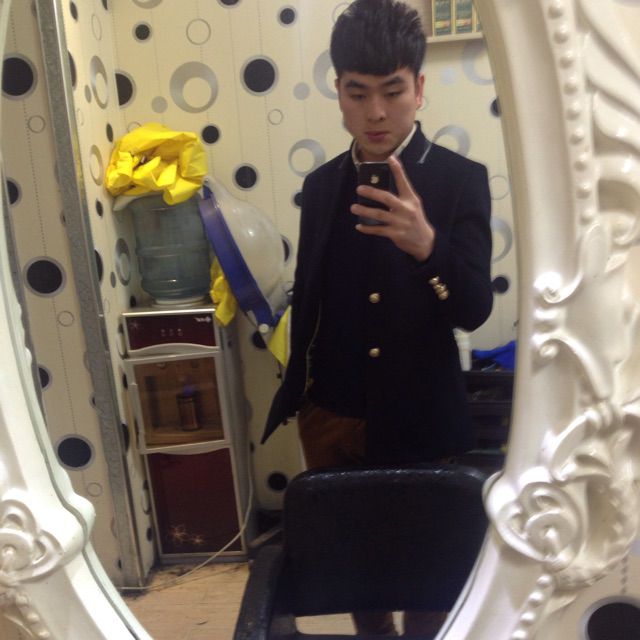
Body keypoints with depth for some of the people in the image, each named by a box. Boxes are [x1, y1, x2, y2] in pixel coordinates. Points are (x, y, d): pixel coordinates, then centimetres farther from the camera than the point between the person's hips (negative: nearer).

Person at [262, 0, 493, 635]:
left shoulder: (461, 179, -9)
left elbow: (474, 310, -17)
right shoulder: (321, 184, 3)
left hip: (421, 420, -3)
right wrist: (293, 390, 12)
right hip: (332, 416, 4)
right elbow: (308, 297, 9)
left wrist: (426, 245, -36)